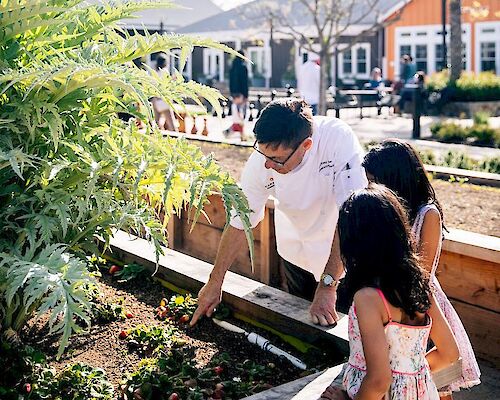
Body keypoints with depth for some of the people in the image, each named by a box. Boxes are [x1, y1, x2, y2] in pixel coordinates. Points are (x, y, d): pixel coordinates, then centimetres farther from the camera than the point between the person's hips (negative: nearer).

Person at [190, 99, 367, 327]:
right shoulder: (261, 161, -23)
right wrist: (215, 283, -4)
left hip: (344, 254, -2)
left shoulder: (338, 139, -34)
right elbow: (240, 222, -11)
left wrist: (327, 285, -32)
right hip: (297, 251, 3)